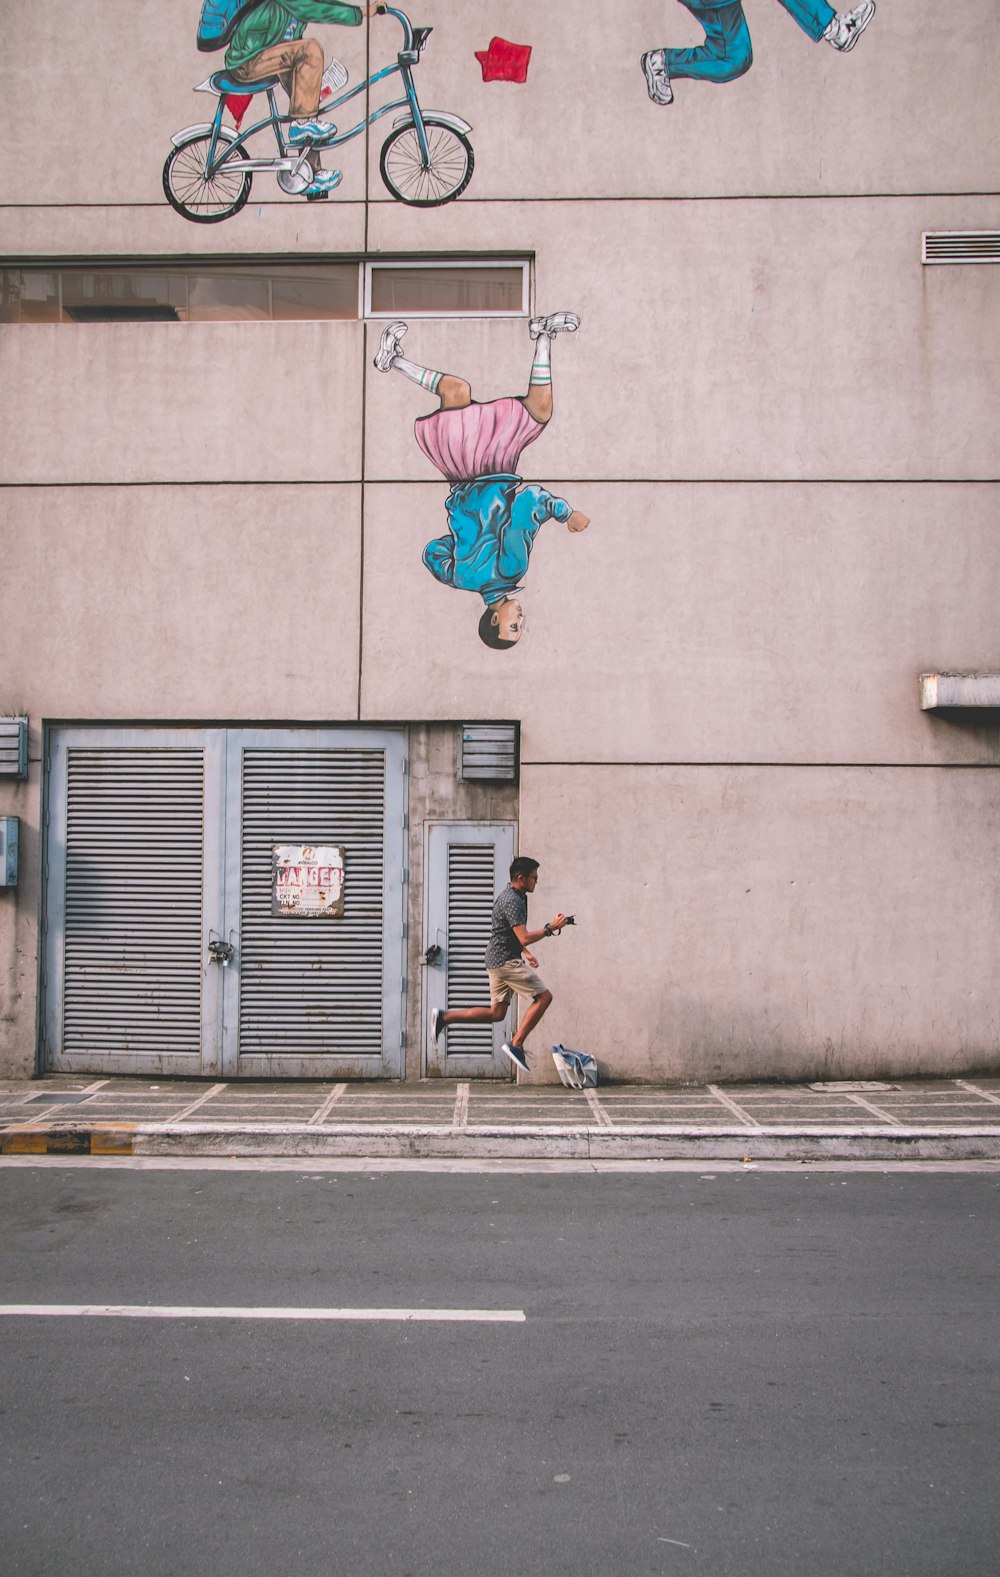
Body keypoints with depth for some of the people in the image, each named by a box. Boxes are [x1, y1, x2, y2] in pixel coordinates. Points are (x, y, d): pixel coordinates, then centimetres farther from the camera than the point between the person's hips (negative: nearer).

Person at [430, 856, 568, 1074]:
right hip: (507, 960, -10)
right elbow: (524, 938, -25)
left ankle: (444, 1017, 8)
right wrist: (551, 928, -17)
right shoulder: (512, 901, -18)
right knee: (544, 997, -8)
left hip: (497, 961, 10)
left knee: (496, 1013, 11)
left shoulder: (513, 896, 16)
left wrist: (526, 953, 22)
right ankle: (516, 1044, -9)